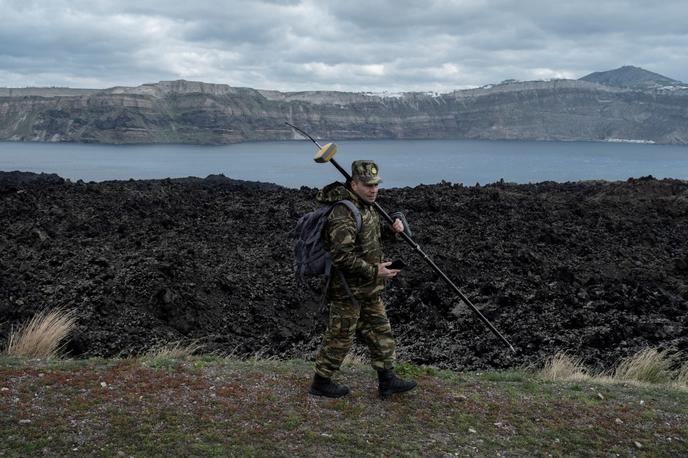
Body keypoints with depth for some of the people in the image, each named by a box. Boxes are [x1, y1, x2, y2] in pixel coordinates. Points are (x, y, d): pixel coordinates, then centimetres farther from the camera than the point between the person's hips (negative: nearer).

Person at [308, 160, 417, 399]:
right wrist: (374, 272, -24)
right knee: (340, 337, 5)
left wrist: (390, 229, 4)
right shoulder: (344, 213, -25)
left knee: (380, 332, 14)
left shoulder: (365, 205, 7)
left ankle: (387, 380, 25)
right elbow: (342, 257, -30)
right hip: (348, 290, -9)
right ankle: (320, 383, 22)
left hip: (369, 289, 9)